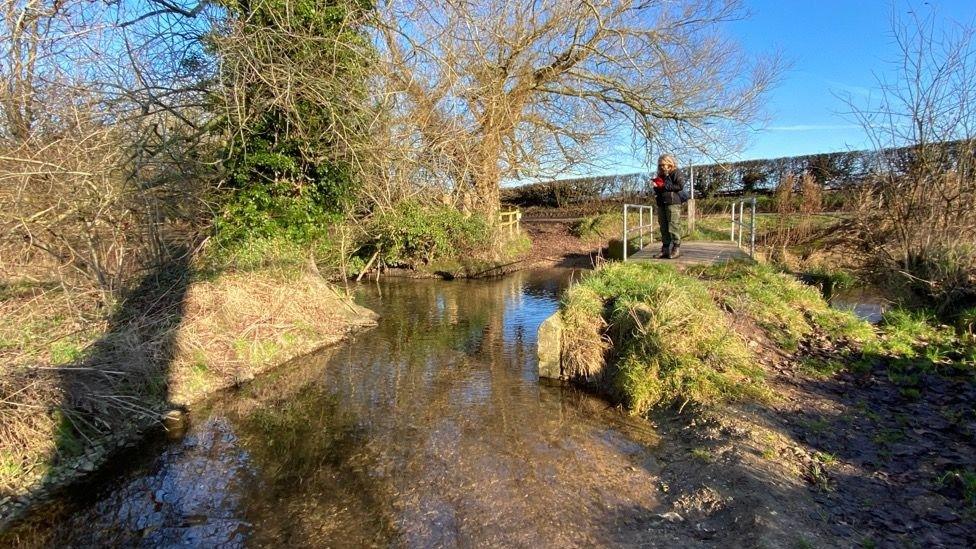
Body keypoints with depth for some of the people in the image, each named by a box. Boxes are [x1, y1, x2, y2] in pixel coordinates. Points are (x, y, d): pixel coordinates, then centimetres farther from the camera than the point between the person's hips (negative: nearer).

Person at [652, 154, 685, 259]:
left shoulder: (675, 173, -1)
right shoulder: (660, 175, 20)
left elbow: (681, 186, -13)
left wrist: (664, 186, -12)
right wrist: (656, 187, 4)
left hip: (673, 203, -7)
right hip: (661, 204, 7)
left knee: (673, 227, -10)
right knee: (663, 227, 7)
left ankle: (676, 249, -5)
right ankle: (665, 249, 11)